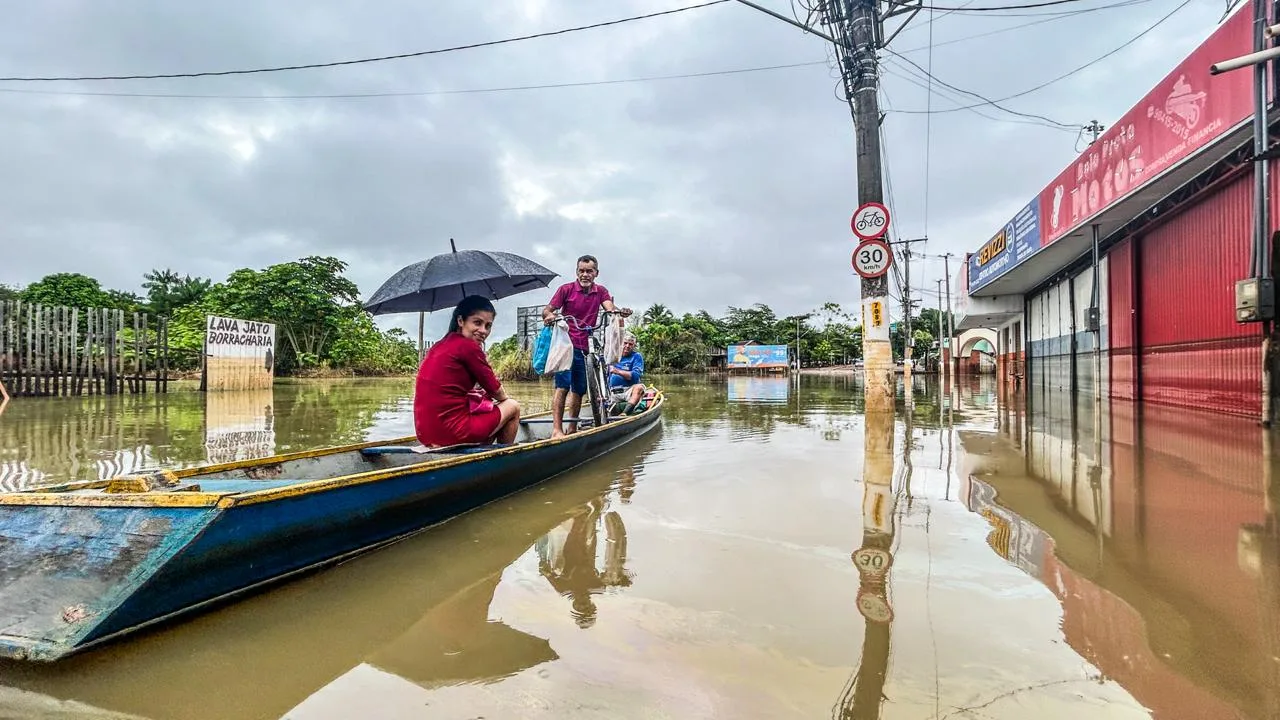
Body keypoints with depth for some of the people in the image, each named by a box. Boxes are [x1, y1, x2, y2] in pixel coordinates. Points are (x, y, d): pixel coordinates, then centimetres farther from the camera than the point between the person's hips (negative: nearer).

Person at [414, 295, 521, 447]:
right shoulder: (469, 346, -11)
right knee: (513, 407, 13)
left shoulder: (439, 346, 13)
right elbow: (495, 390, -1)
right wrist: (505, 398, 20)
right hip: (452, 433, -9)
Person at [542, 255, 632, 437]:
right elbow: (547, 309, -5)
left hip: (585, 348, 4)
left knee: (579, 390, 10)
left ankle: (572, 429, 22)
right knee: (562, 386, -16)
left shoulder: (601, 291, 7)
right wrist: (548, 315, -29)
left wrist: (620, 311, -34)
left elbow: (610, 307, -10)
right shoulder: (566, 289, -2)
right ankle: (556, 429, -17)